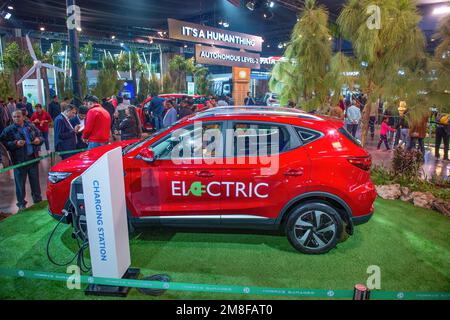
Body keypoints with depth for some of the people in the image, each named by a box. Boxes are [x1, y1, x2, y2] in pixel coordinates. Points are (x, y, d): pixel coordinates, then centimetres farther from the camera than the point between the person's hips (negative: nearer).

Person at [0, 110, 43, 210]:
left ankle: (38, 200, 28)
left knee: (35, 181, 14)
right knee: (20, 183, 5)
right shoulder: (9, 130, -4)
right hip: (19, 160, -3)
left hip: (33, 158, 3)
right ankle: (21, 204, 17)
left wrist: (39, 140, -8)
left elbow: (40, 136, 14)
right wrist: (16, 144, -22)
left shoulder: (31, 126, 6)